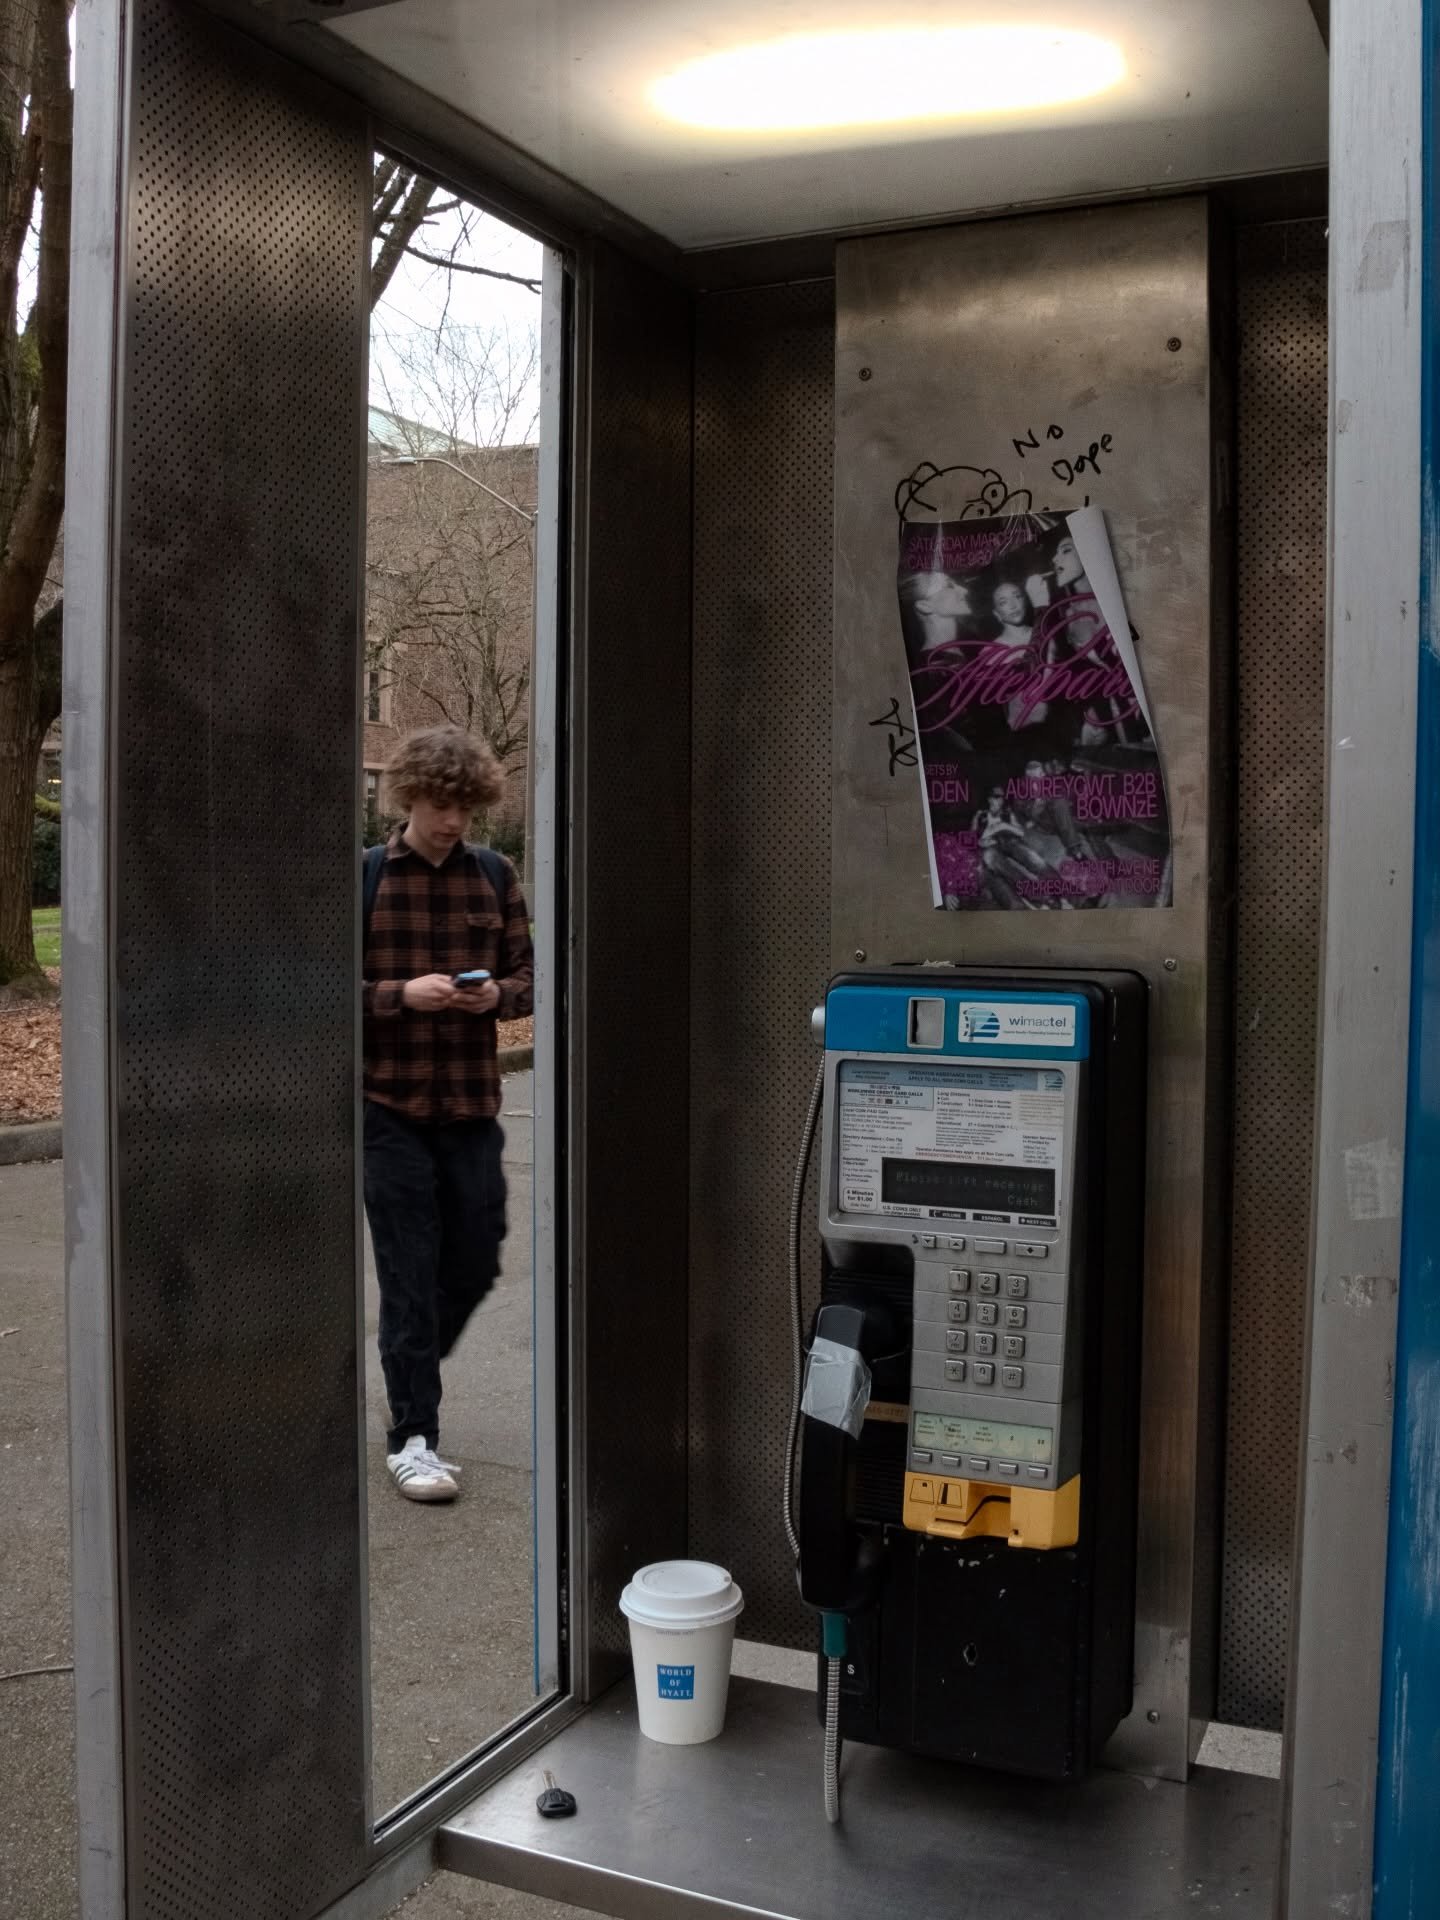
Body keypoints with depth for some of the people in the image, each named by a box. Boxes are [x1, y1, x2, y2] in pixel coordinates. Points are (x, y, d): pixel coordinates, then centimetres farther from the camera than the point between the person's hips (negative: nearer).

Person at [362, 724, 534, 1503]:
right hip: (390, 1104, -3)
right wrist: (402, 994, -19)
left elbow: (528, 973, 11)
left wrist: (498, 994, -10)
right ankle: (412, 1436, 12)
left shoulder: (495, 876, 6)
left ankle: (410, 1372, 38)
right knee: (409, 1272, 0)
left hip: (471, 1103, 4)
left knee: (475, 1261, 11)